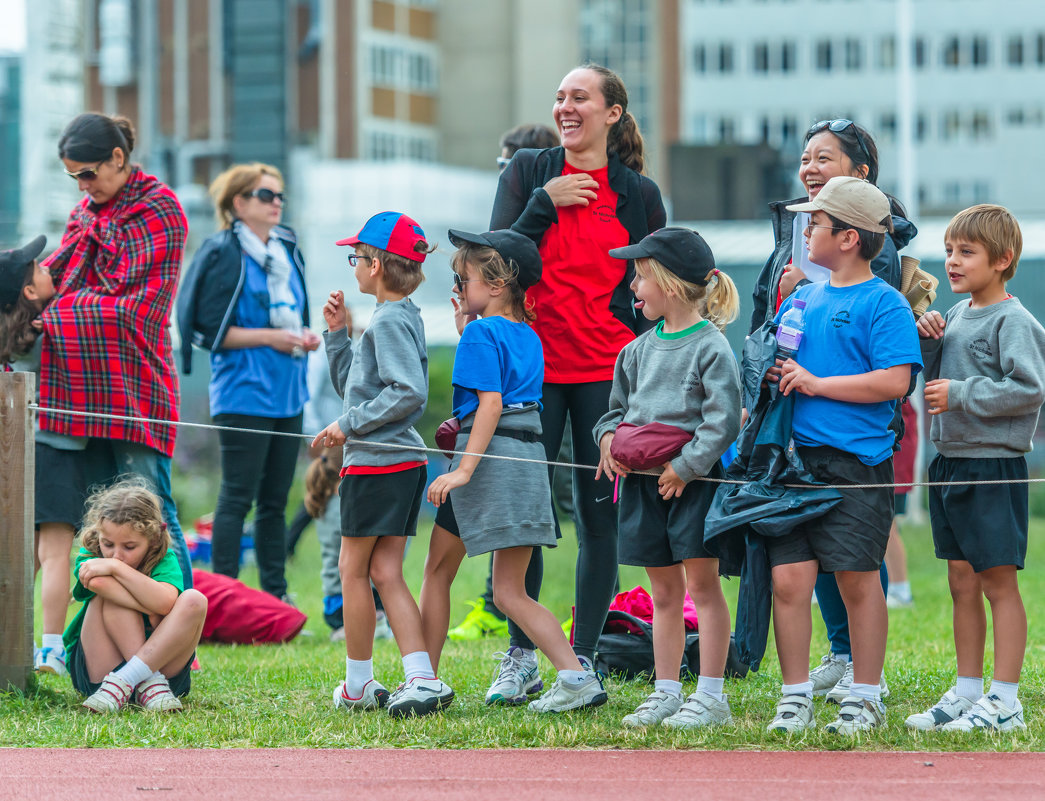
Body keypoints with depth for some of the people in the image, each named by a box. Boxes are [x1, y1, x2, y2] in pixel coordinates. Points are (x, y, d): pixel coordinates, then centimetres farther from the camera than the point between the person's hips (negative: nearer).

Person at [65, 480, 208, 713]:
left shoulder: (165, 561, -5)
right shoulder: (90, 558, -3)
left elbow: (165, 602, -28)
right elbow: (97, 582, -30)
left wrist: (116, 567, -27)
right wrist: (151, 610, -27)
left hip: (160, 663, 1)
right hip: (96, 669, -1)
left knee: (194, 601, -23)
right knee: (109, 591, -23)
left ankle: (122, 683, -33)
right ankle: (148, 684, -32)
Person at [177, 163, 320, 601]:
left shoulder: (287, 252, 14)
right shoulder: (223, 254, -8)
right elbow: (212, 330, -11)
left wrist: (304, 336, 5)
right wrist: (269, 337, -15)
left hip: (287, 393, 7)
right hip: (244, 392, -7)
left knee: (275, 500, 10)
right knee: (237, 497, -6)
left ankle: (276, 593, 15)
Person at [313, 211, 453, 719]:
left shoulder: (390, 322, -14)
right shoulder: (401, 318, 17)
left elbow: (409, 392, -24)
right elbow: (353, 386, 25)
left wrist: (349, 425, -18)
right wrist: (338, 334, 15)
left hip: (377, 465, -9)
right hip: (403, 464, 9)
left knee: (353, 569, 2)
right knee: (385, 573, 7)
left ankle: (359, 685, 10)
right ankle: (422, 679, -2)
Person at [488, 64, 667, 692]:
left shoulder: (638, 193, 4)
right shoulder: (529, 173, 6)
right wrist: (545, 203, -11)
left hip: (608, 373, 0)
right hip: (534, 364, 1)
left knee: (600, 514, 2)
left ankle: (585, 658, 9)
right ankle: (521, 654, 9)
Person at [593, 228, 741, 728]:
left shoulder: (710, 347, -9)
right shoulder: (640, 348, 12)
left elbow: (723, 419, -15)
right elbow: (619, 404, 23)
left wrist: (686, 465, -19)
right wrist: (609, 436, 3)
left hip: (692, 479, -7)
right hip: (644, 481, 7)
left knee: (702, 582, -3)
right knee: (664, 592, 11)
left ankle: (711, 696, 0)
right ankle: (666, 693, 16)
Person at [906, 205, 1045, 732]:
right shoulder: (955, 316, 13)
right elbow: (934, 380, 18)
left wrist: (961, 394, -18)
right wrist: (927, 344, 0)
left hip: (995, 467, -8)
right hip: (950, 464, 8)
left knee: (998, 583, -4)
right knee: (962, 583, 12)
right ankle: (967, 692, 19)